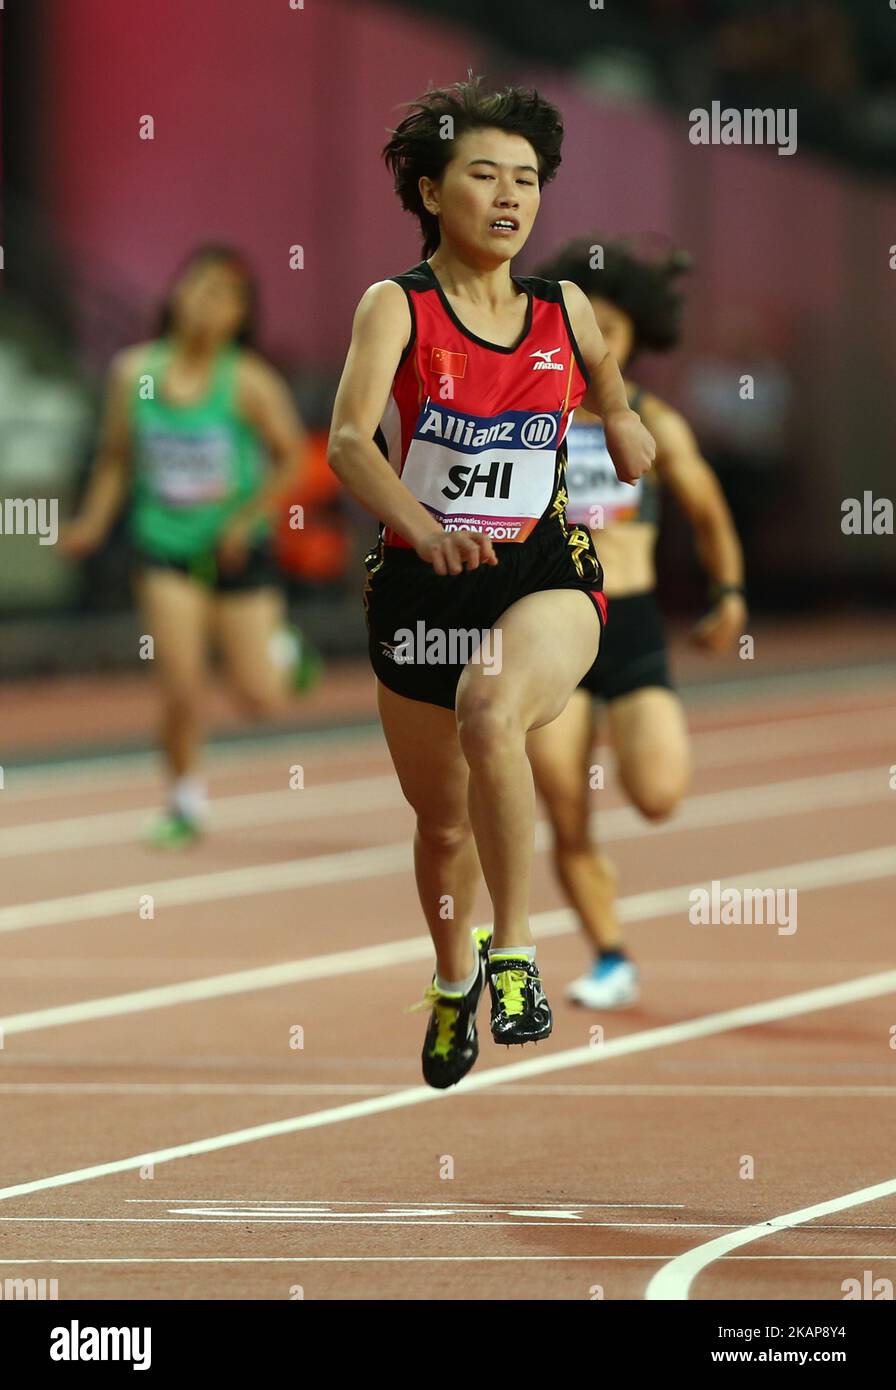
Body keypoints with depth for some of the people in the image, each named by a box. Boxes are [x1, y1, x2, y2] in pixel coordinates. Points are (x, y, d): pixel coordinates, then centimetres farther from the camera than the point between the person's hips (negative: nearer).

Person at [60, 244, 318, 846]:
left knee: (260, 700, 1)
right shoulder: (135, 372, -4)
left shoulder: (249, 382, -13)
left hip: (237, 549, -1)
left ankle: (284, 653, 37)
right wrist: (95, 520, -4)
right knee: (181, 688, -11)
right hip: (167, 551, 1)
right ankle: (186, 801, 12)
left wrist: (248, 519, -14)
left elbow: (290, 457, -4)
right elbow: (117, 457, 8)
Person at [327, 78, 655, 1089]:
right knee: (443, 822, 15)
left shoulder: (564, 312, 3)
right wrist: (428, 532, -40)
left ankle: (514, 953, -24)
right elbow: (349, 442, -26)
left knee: (491, 713, -34)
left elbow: (617, 413, 26)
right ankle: (453, 977, 47)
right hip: (421, 586, 0)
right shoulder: (397, 307, -9)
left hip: (545, 574, 0)